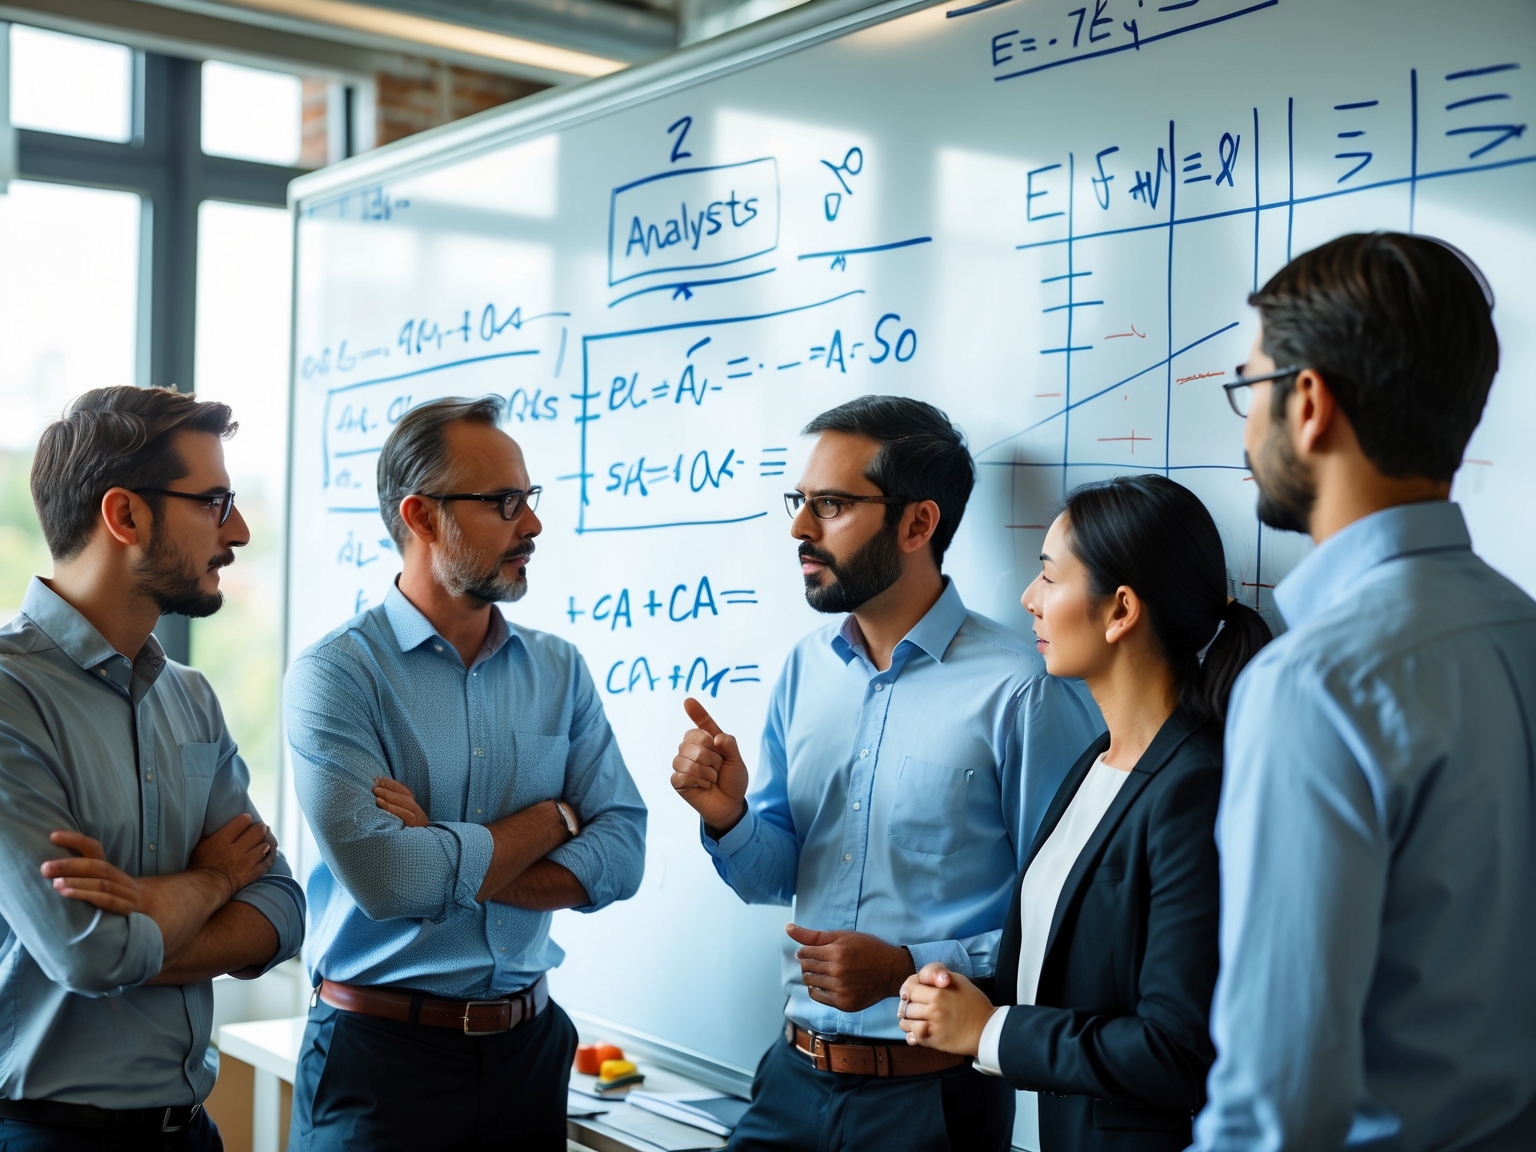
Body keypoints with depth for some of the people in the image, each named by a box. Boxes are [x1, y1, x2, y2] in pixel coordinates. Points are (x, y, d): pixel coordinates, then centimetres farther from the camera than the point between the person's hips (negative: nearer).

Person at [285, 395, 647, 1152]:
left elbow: (621, 853, -5)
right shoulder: (335, 675, -12)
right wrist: (550, 819, -10)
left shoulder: (559, 671, 4)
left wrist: (447, 864, -18)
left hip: (528, 1046, 5)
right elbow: (382, 877, -24)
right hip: (383, 1053, -5)